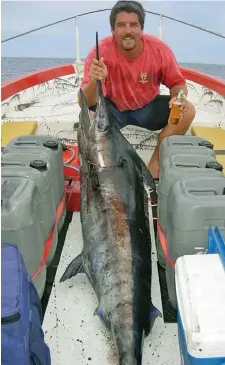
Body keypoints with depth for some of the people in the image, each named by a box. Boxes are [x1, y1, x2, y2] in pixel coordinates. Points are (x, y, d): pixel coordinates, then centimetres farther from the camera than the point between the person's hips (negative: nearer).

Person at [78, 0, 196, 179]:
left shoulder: (160, 49, -20)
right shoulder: (100, 52, -25)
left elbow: (178, 83, -5)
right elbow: (85, 103, -28)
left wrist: (179, 97, -29)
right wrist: (94, 82, -51)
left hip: (148, 106, 2)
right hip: (113, 108, -2)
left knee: (187, 111, -21)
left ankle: (154, 165, -11)